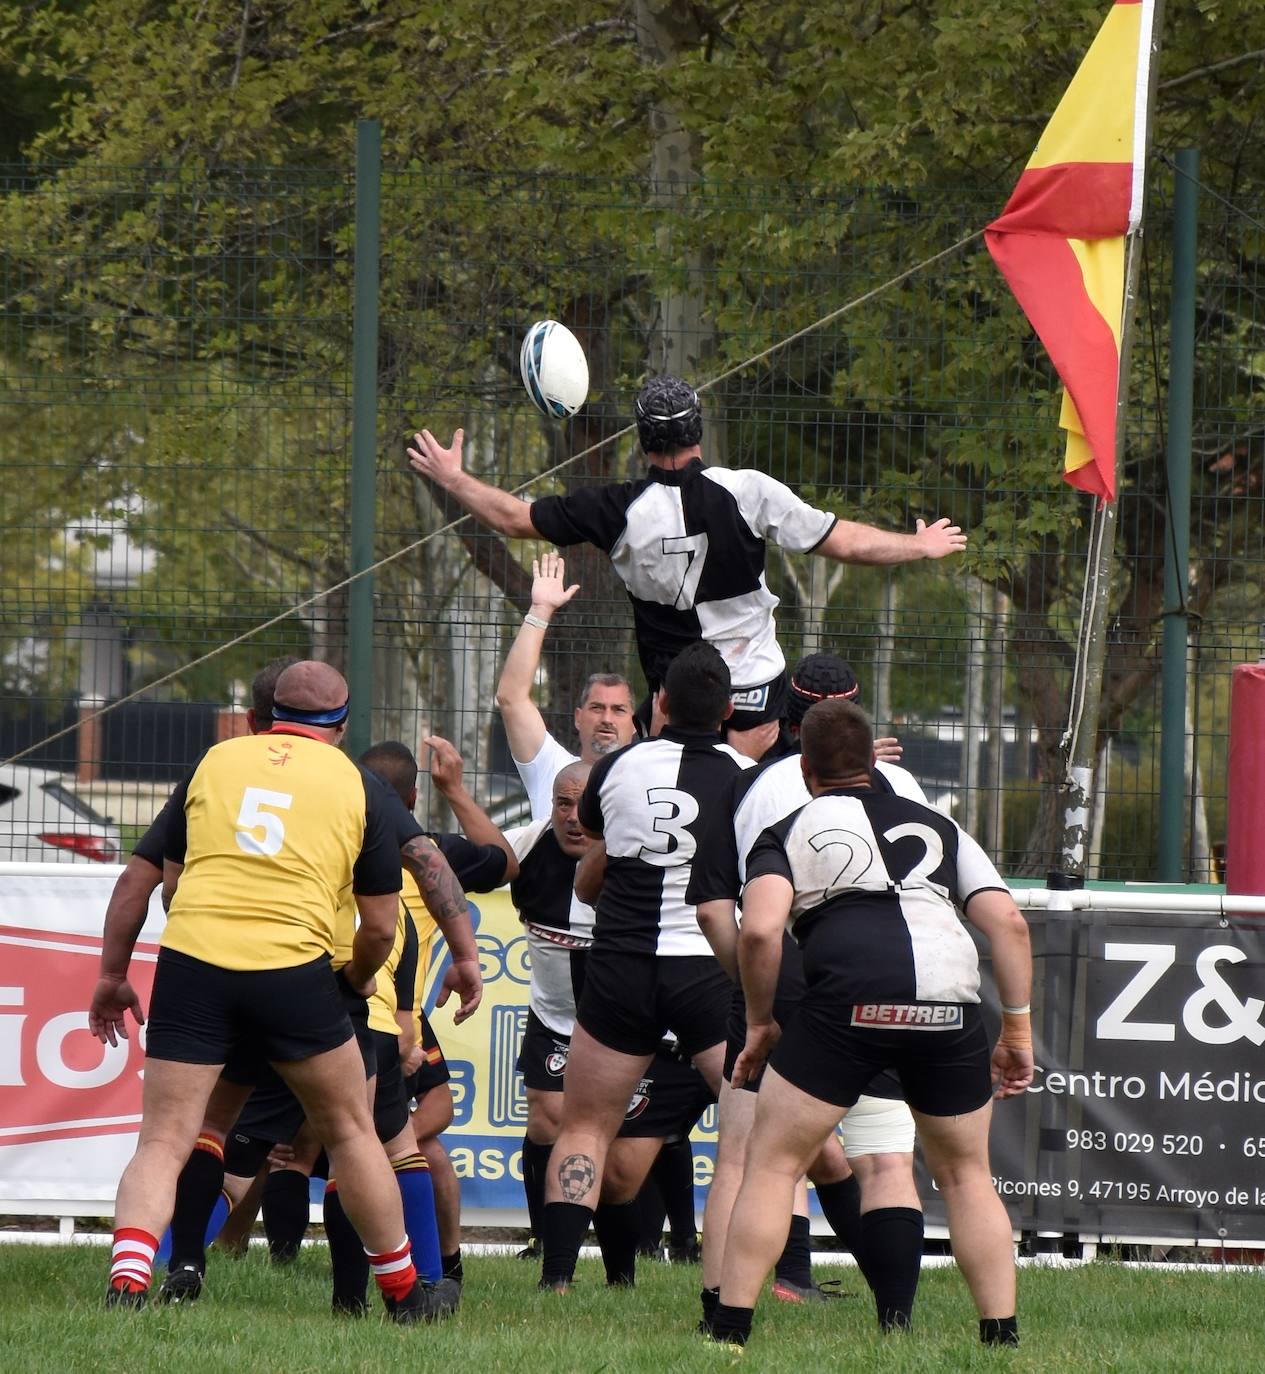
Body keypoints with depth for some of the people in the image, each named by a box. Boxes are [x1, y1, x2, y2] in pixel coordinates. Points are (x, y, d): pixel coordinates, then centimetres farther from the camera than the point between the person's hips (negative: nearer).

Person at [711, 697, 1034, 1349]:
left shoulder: (787, 834, 17)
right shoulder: (937, 826, 27)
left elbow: (759, 930, -2)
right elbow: (1007, 922, 16)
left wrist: (759, 1022, 11)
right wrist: (1017, 1030, 20)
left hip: (849, 1001, -3)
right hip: (950, 1001, 3)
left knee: (772, 1163, 9)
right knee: (966, 1174, 20)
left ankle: (729, 1329, 4)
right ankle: (1002, 1336, 16)